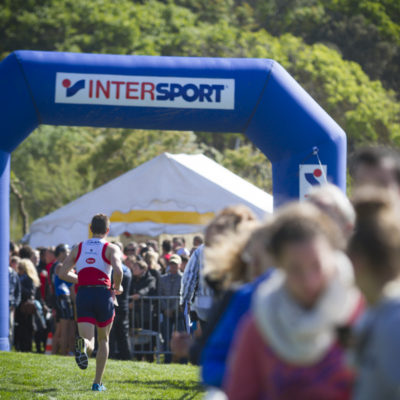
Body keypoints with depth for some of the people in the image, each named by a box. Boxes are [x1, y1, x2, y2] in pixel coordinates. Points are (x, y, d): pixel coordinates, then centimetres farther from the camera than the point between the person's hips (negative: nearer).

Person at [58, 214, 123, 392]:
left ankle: (83, 344, -43)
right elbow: (118, 270, -16)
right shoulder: (111, 248, 3)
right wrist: (117, 288, 3)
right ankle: (98, 382, 17)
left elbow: (62, 273, 10)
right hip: (103, 294, -1)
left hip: (83, 294, 1)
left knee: (89, 343, -4)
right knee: (103, 340, 18)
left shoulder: (78, 248, 14)